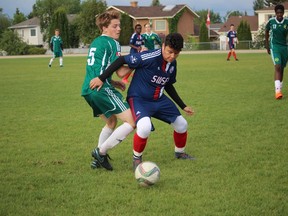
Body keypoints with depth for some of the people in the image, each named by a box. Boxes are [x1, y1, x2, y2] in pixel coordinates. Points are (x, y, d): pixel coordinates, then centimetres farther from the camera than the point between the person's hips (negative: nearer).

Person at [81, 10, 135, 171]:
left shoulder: (95, 43, 21)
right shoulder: (112, 43, -5)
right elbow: (121, 71, -10)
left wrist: (113, 83, 22)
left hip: (88, 90, 10)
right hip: (102, 90, -10)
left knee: (111, 122, 27)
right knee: (132, 121, -9)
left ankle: (98, 159, 22)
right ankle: (101, 152, -6)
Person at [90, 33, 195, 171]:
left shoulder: (172, 64, -3)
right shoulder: (149, 57, -28)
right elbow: (121, 60, -24)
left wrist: (183, 106, 18)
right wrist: (102, 78, -27)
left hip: (159, 99, 7)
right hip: (138, 98, -7)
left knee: (182, 124, 9)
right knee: (145, 127, -33)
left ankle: (180, 153, 40)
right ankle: (137, 159, -5)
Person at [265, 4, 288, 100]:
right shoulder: (271, 21, -5)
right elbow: (266, 32, 12)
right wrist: (267, 46, 13)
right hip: (274, 46, -3)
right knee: (277, 67, -18)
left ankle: (279, 88, 25)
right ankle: (278, 91, -25)